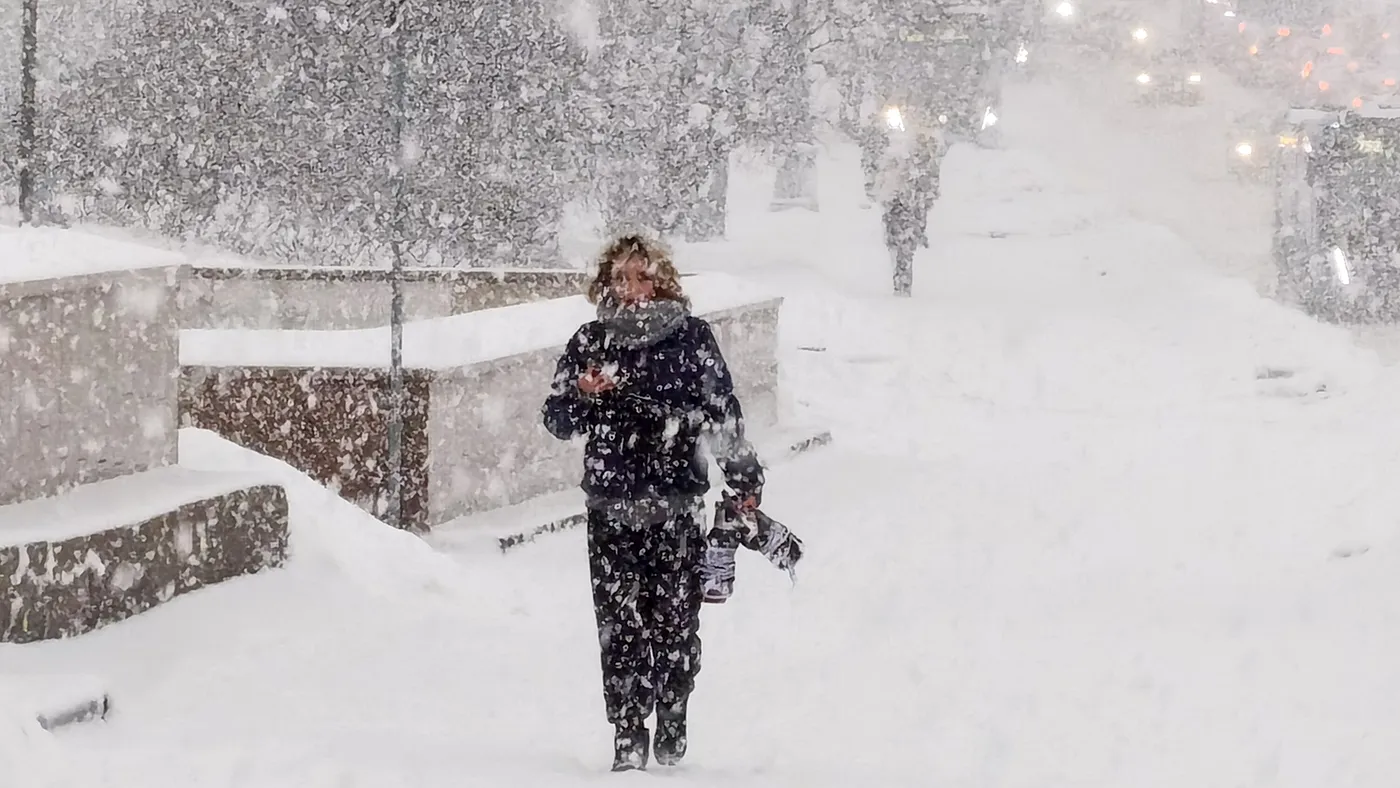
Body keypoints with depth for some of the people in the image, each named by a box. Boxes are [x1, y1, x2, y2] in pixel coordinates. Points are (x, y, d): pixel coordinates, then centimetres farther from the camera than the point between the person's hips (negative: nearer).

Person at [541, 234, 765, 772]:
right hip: (611, 509, 1)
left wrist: (745, 478, 8)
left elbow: (724, 412, 9)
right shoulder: (590, 341, 7)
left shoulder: (691, 337, 3)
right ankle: (627, 735, 0)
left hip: (679, 508, -1)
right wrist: (584, 396, -10)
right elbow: (557, 420, 11)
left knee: (676, 621, 1)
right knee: (620, 624, -3)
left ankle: (672, 724, 16)